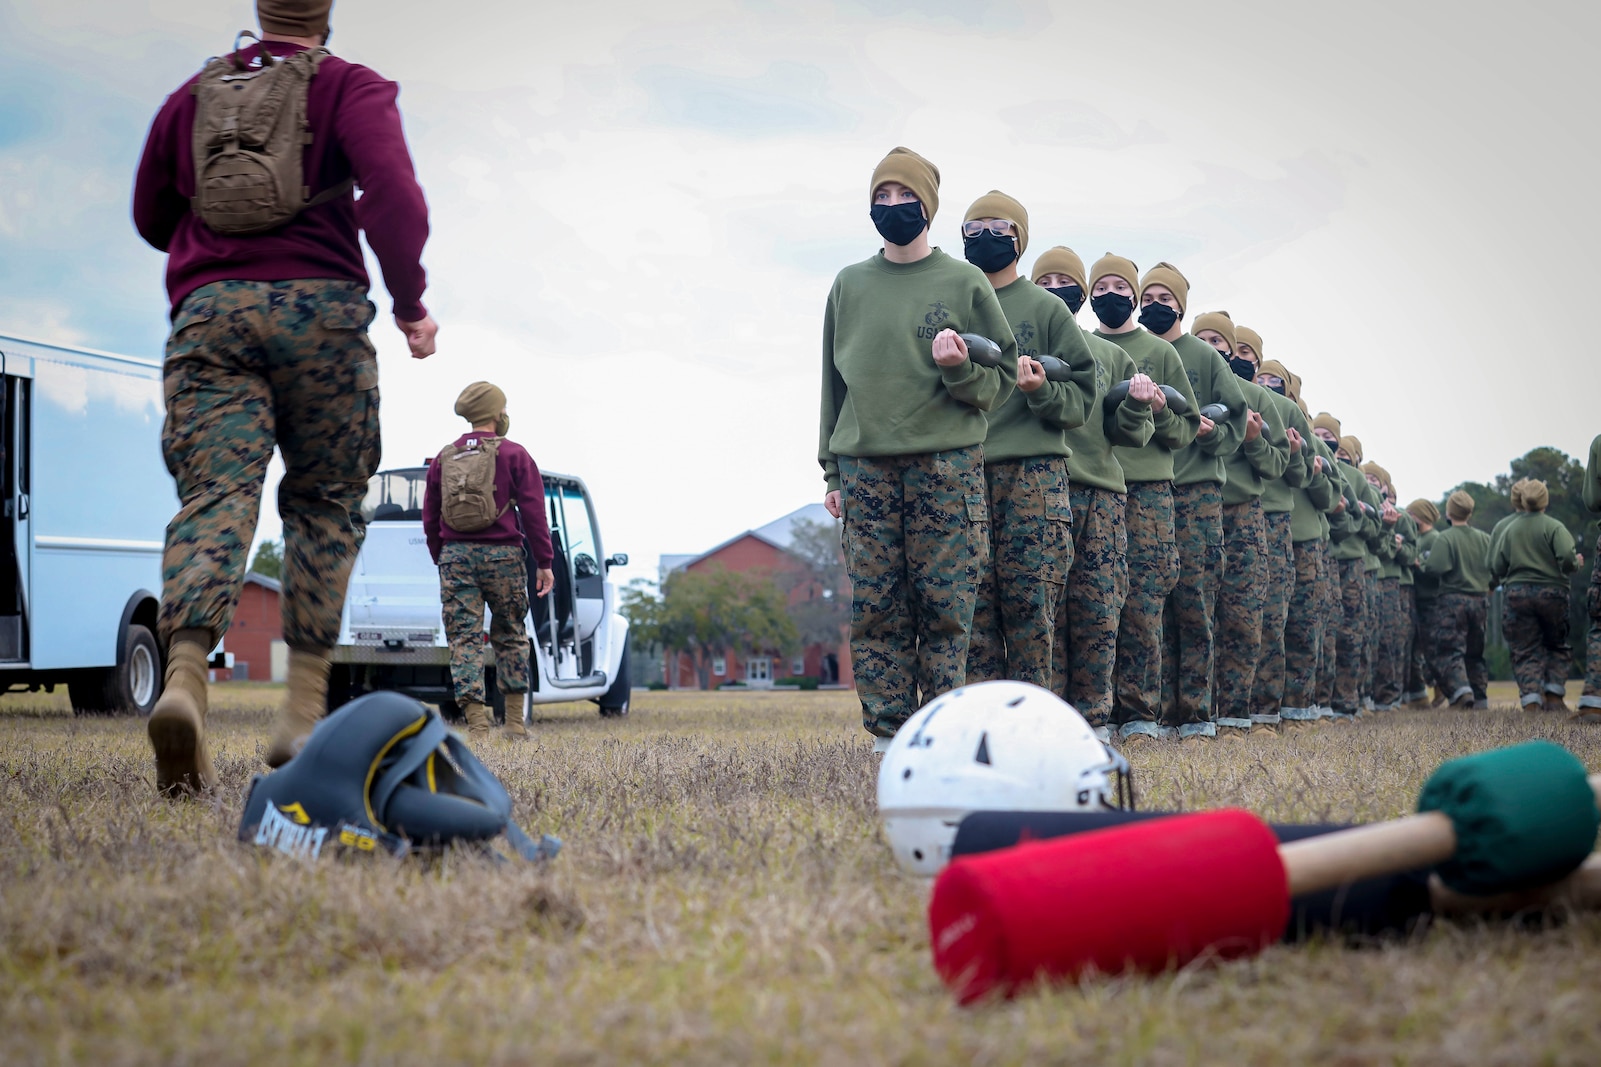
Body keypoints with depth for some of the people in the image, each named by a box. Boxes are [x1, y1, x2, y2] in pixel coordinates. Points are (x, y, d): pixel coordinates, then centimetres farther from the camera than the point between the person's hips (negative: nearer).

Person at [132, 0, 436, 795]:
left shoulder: (192, 96, 19)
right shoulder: (352, 89, 6)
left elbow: (151, 219, 28)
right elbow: (393, 197, -11)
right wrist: (410, 301, 0)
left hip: (209, 312, 2)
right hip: (318, 309, -2)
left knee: (215, 497, -10)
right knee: (322, 502, 10)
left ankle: (184, 678, -36)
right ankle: (304, 708, 2)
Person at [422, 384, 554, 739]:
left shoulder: (443, 459, 12)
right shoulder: (514, 455, 0)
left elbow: (430, 517, 15)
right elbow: (533, 513, -4)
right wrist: (544, 563, -2)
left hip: (455, 556, 2)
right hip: (501, 555, -2)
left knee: (464, 640, -1)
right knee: (510, 637, 11)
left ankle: (477, 725, -10)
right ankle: (515, 721, 11)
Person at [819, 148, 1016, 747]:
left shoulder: (964, 283, 5)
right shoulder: (850, 285, 14)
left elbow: (1004, 378, 7)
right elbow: (834, 383, 16)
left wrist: (962, 368, -15)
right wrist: (832, 472, 11)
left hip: (948, 466, -2)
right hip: (866, 467, 2)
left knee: (945, 604, -4)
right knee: (876, 607, -1)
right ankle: (888, 729, 4)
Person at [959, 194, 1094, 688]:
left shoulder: (1046, 308, 10)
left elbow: (1082, 397, 5)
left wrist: (1041, 390, -14)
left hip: (1033, 474, -3)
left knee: (1030, 607, -7)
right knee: (974, 609, -2)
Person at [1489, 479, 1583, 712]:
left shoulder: (1509, 530, 5)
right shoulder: (1554, 527, -6)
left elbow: (1496, 569, 5)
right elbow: (1567, 558, -17)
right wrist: (1576, 563, 4)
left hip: (1517, 594, 2)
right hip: (1551, 593, -1)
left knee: (1525, 652, 4)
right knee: (1558, 647, 17)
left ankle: (1531, 700, -13)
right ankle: (1554, 697, 6)